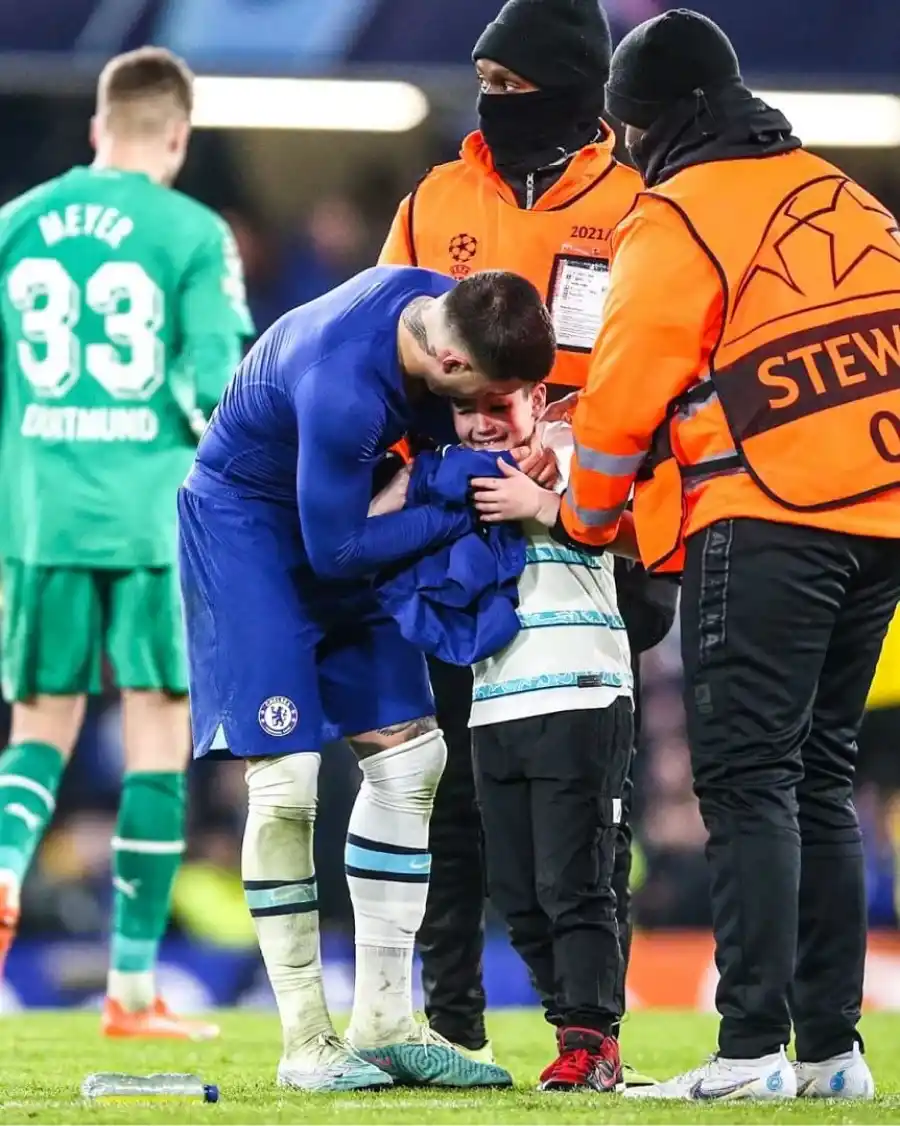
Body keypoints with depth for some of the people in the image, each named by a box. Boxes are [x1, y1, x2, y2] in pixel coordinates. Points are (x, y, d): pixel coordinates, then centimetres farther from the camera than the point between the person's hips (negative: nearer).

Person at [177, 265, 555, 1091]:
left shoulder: (440, 304, -17)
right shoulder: (341, 389, -38)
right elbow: (336, 550, -25)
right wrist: (465, 512, -19)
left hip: (331, 507, 9)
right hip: (246, 521, -9)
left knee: (408, 753, 6)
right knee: (286, 776, -12)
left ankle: (383, 1024, 11)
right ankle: (306, 1045, -3)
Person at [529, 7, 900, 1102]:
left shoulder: (680, 214, -3)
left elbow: (626, 385, -2)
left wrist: (585, 512, 15)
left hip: (762, 520, -7)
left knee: (746, 779, -7)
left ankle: (753, 1049, -15)